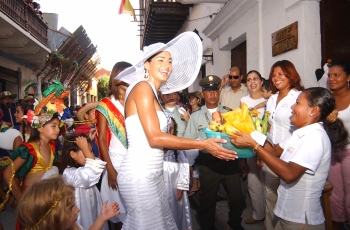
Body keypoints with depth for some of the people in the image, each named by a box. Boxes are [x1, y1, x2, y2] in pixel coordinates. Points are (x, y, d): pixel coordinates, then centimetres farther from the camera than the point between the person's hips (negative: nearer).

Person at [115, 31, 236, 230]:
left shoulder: (153, 93, 14)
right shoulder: (142, 87, -12)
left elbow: (158, 139, 6)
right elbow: (155, 138, -20)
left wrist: (202, 143, 9)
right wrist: (203, 144, -16)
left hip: (152, 173, 9)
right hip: (139, 175, -9)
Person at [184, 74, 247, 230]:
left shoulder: (228, 113, 6)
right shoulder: (196, 116, 2)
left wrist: (243, 160, 7)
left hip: (230, 161, 2)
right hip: (208, 163, -1)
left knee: (237, 199, 10)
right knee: (207, 201, 12)